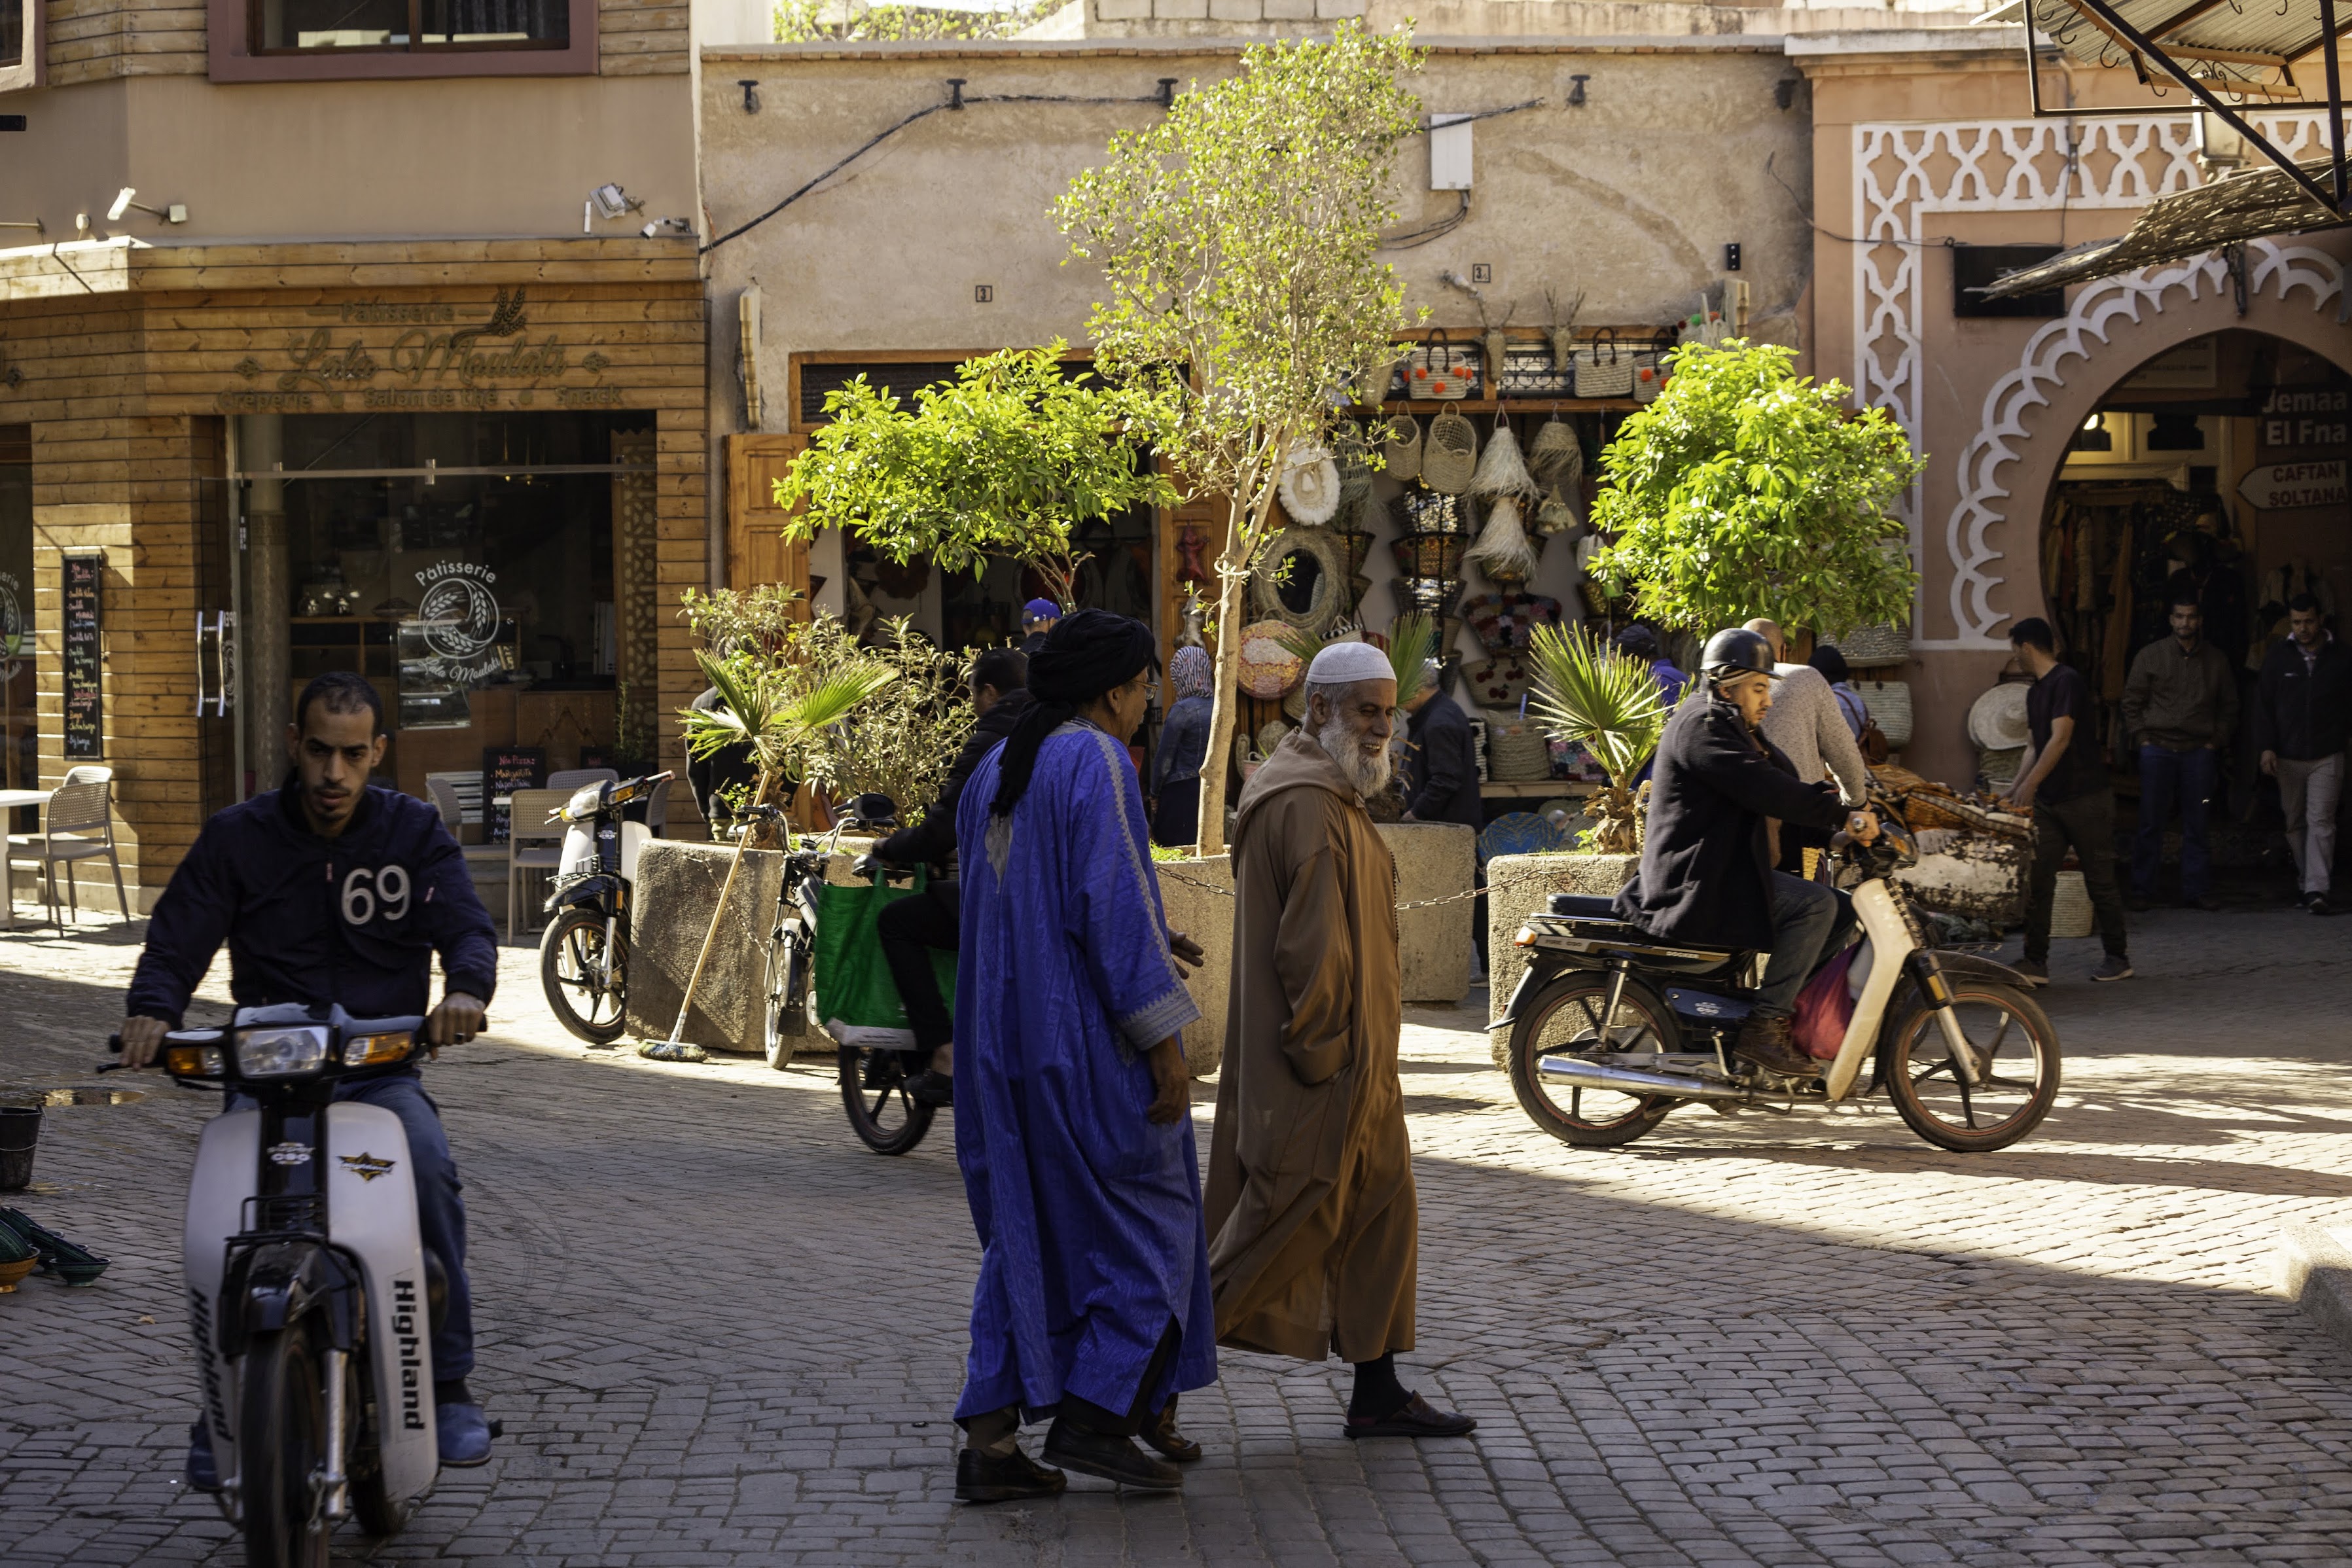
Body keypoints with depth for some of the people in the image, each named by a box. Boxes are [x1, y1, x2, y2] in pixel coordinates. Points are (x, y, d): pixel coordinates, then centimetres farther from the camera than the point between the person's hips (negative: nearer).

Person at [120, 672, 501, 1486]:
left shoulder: (415, 831, 6)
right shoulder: (237, 837, 6)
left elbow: (467, 927, -5)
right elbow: (178, 939, 0)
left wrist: (467, 988, -29)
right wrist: (152, 1007, -24)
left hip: (381, 1070, 0)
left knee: (430, 1169, -32)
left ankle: (449, 1386, -21)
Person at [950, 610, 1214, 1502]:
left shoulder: (995, 776, 13)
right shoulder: (1097, 765, -13)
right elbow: (1115, 905, -20)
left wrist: (1142, 945, 25)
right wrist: (1164, 1039, -17)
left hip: (1008, 1041, 8)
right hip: (1092, 1038, -8)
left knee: (1027, 1233, 10)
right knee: (1144, 1223, 6)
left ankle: (989, 1440, 2)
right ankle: (1092, 1416, 2)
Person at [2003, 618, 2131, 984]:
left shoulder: (2067, 682, -14)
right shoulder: (2035, 691, 14)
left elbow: (2060, 739, -22)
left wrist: (2030, 784, -27)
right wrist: (2014, 792, 10)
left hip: (2086, 799, -8)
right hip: (2048, 802, 8)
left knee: (2100, 879, 2)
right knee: (2037, 881, -1)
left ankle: (2117, 957, 13)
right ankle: (2036, 961, -1)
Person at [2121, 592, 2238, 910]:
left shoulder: (2215, 660, 8)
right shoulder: (2151, 656, 3)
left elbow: (2229, 706, 15)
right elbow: (2132, 701, 6)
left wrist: (2216, 741, 5)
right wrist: (2143, 738, -2)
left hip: (2199, 752, 1)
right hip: (2157, 750, -1)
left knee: (2196, 824, 4)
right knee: (2151, 823, 0)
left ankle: (2197, 888, 10)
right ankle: (2142, 889, 5)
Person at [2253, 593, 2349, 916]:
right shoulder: (2278, 658, 3)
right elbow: (2263, 704, 4)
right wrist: (2266, 747, -5)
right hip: (2288, 756, 2)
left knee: (2320, 822, -10)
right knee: (2295, 823, 9)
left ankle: (2316, 890, -15)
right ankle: (2304, 881, 21)